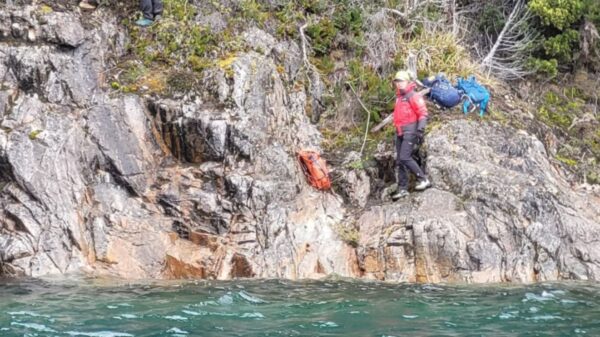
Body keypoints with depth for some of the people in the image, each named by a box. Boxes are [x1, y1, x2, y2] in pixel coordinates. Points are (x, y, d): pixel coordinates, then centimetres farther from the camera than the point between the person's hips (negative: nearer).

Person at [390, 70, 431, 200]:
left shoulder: (413, 96, -8)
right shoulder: (399, 98, 18)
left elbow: (423, 114, -13)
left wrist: (420, 130, -22)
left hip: (410, 131, -9)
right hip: (400, 133, 9)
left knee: (405, 157, -18)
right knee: (399, 161, 5)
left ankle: (423, 179, -7)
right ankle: (403, 189, 9)